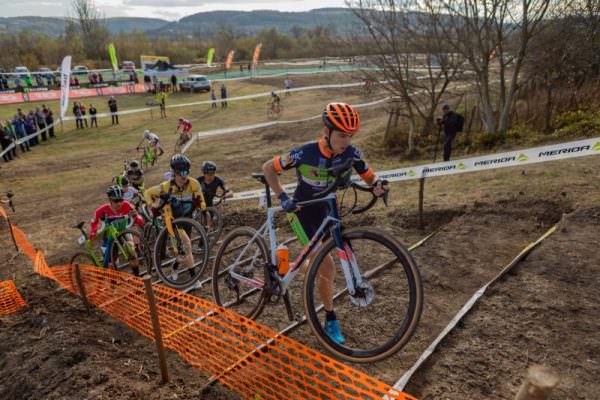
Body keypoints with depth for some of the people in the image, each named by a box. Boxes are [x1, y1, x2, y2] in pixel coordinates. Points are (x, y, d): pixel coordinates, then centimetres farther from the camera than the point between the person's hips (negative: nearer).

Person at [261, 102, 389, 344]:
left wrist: (377, 187, -29)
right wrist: (283, 197, -23)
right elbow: (268, 168, -14)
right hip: (301, 212, -5)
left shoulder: (350, 154, -18)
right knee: (327, 267, -10)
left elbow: (370, 177, -5)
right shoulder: (305, 153, -27)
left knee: (317, 264, 16)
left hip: (324, 211, 5)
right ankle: (331, 321, 13)